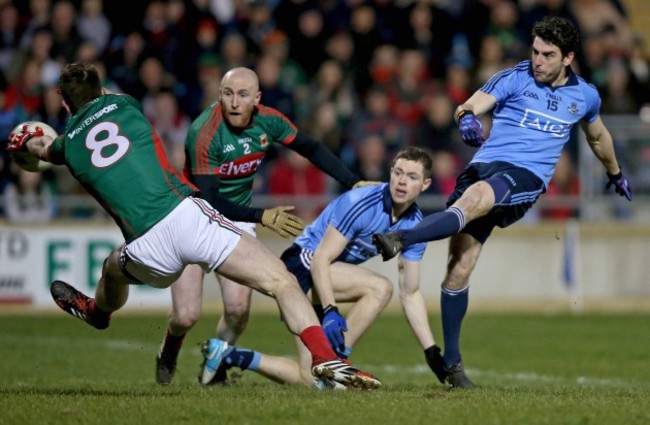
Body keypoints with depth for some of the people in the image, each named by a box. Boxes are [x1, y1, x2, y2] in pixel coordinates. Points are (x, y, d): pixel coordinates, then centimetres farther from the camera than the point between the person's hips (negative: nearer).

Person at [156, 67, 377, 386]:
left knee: (238, 307, -14)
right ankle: (167, 355, 28)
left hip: (237, 218, 4)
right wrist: (262, 216, -37)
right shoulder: (204, 133, -28)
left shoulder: (268, 121, -12)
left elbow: (310, 149, 6)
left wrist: (353, 183, -2)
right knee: (186, 316, -9)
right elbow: (209, 199, -29)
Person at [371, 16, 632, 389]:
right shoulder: (515, 78, 5)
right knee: (459, 268, -10)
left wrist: (616, 173, 51)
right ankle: (452, 361, 3)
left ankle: (401, 240, -52)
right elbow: (474, 104, -9)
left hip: (526, 177, 0)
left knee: (474, 199, -36)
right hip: (484, 164, 0)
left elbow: (597, 135, 35)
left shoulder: (585, 96, 14)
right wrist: (467, 117, -34)